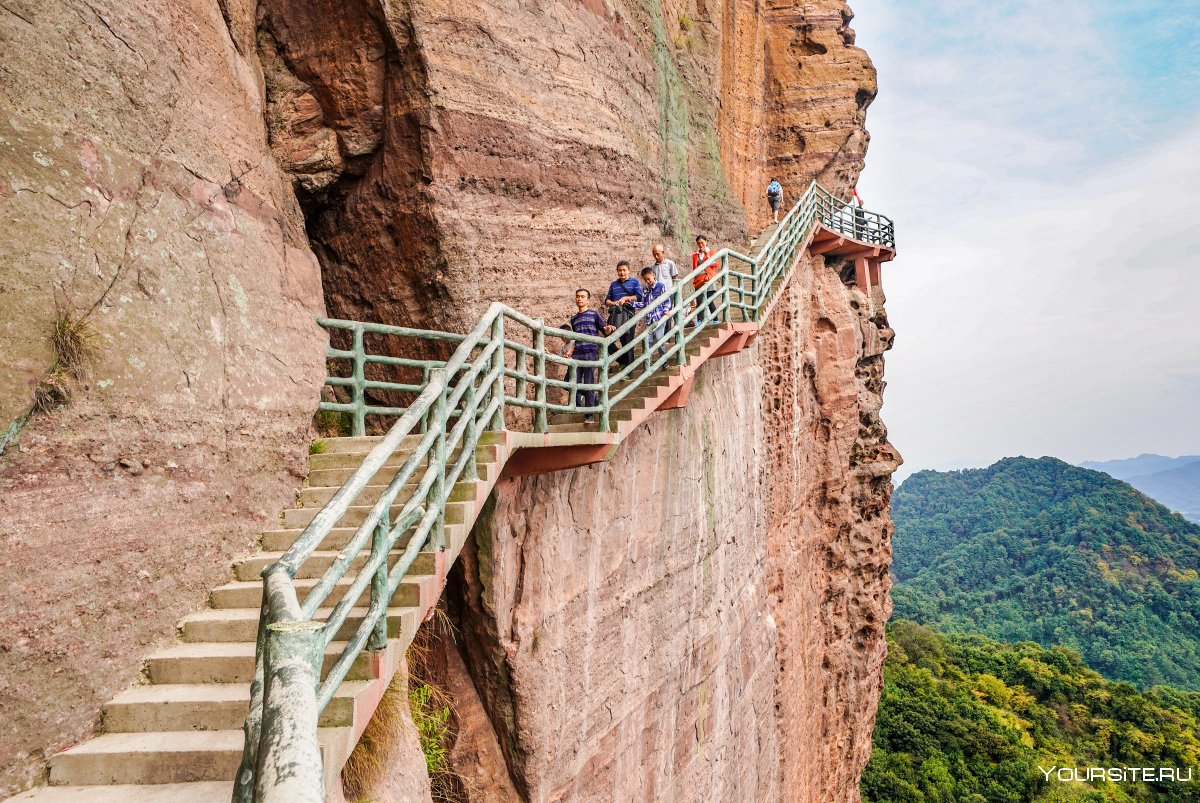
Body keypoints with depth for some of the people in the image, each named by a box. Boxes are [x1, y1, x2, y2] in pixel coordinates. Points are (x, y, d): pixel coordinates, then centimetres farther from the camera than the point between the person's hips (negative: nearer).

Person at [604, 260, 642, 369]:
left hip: (628, 314, -4)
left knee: (627, 341, -4)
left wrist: (625, 298, -7)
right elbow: (607, 300, 20)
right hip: (614, 314, 4)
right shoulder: (613, 285, 23)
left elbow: (639, 296, -2)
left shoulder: (634, 282, 11)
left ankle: (628, 367, 4)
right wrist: (613, 303, -1)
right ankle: (624, 361, 13)